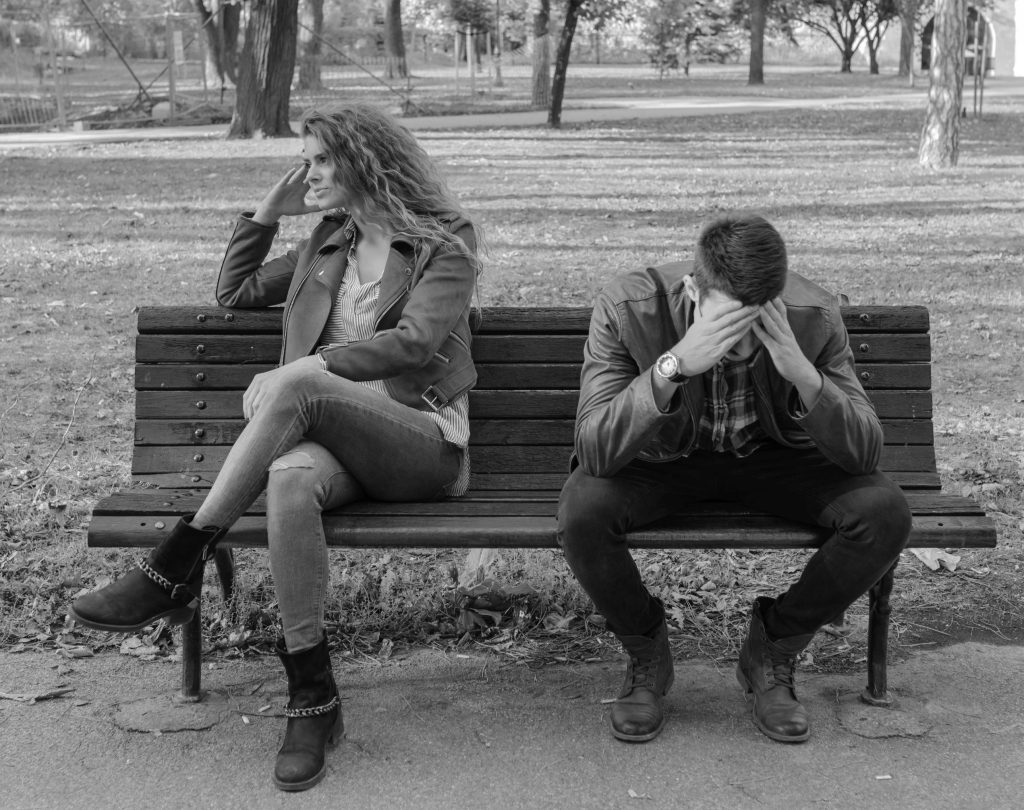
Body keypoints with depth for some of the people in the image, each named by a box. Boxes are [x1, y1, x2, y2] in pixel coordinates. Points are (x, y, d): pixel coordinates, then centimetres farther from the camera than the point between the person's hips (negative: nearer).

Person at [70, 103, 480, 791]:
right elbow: (234, 292, 29)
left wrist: (295, 372, -20)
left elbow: (412, 343, -13)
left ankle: (178, 567, -30)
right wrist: (268, 212, 18)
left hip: (424, 443, -4)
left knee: (297, 387, -34)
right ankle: (313, 699, -32)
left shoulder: (446, 245, 3)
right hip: (334, 440, 4)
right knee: (291, 477, -35)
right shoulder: (329, 244, 23)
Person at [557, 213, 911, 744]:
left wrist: (803, 373, -40)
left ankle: (772, 647, 2)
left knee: (884, 513, -25)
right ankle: (645, 651, 0)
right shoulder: (627, 308, -28)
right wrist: (675, 364, -48)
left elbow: (863, 453, -22)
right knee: (582, 511, -32)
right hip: (662, 460, -1)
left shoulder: (812, 316, -23)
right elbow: (593, 450, -34)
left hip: (775, 458, 2)